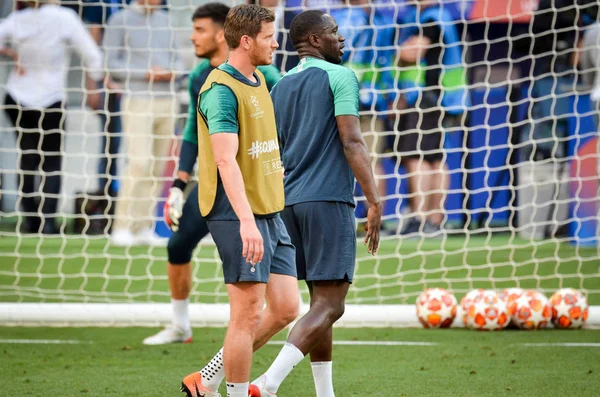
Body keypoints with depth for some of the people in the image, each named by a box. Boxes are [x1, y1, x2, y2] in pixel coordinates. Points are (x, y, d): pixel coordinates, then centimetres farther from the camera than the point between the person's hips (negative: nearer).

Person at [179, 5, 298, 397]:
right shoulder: (221, 89, -15)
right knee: (248, 315, -6)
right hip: (239, 217, -9)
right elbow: (226, 160, -24)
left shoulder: (258, 80, 15)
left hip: (270, 213, 9)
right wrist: (246, 221, -33)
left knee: (286, 308, 7)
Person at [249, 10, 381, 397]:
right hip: (329, 200, -8)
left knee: (322, 300, 14)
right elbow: (351, 142, -14)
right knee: (330, 304, -10)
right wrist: (375, 202, -15)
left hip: (290, 202, 8)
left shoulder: (281, 86, 17)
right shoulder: (340, 77, -5)